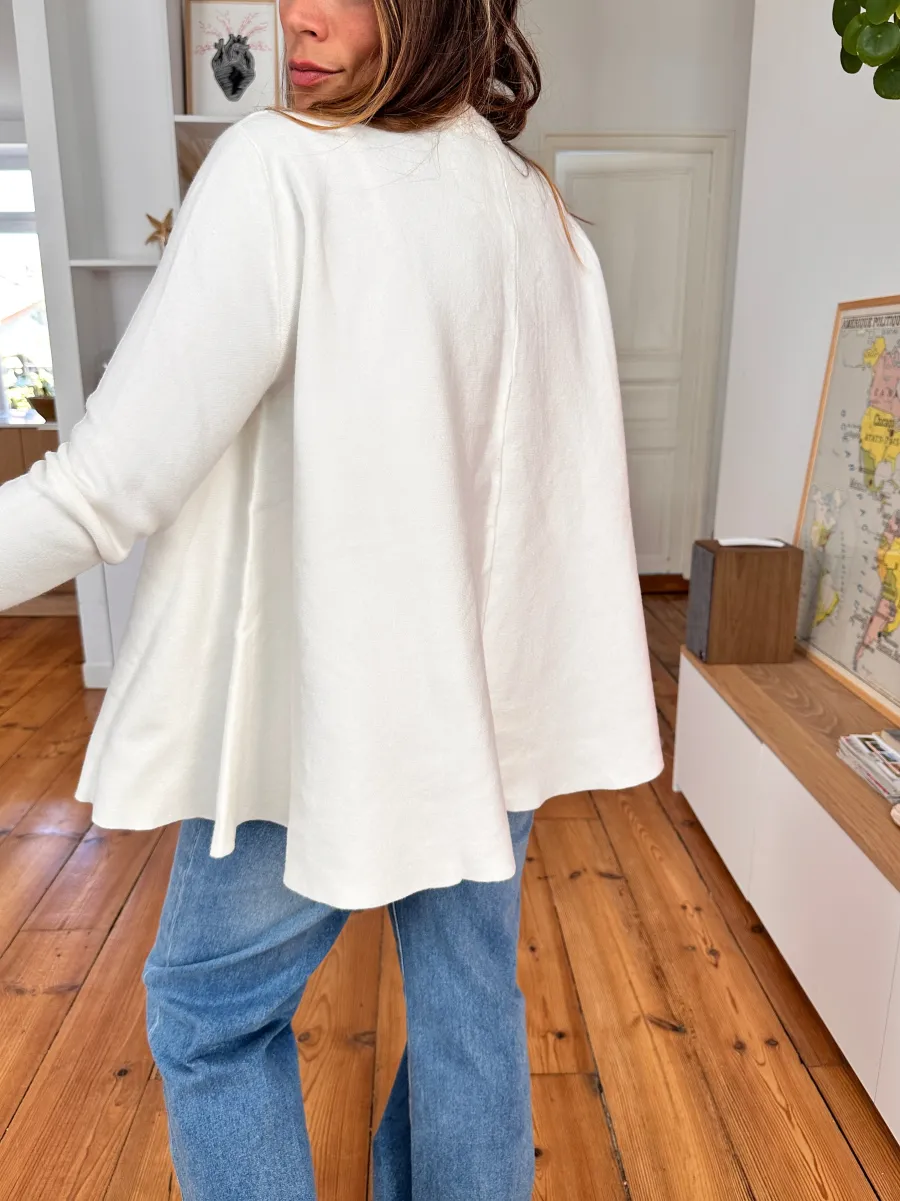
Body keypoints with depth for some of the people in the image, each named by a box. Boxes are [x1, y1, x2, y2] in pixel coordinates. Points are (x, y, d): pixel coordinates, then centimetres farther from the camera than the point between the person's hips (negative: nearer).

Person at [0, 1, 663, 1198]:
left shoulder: (281, 168, -14)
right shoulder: (546, 213, 7)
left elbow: (111, 484, -19)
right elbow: (575, 477, 10)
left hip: (330, 706, -6)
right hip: (496, 697, 7)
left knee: (209, 1014, 18)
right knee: (470, 1006, 21)